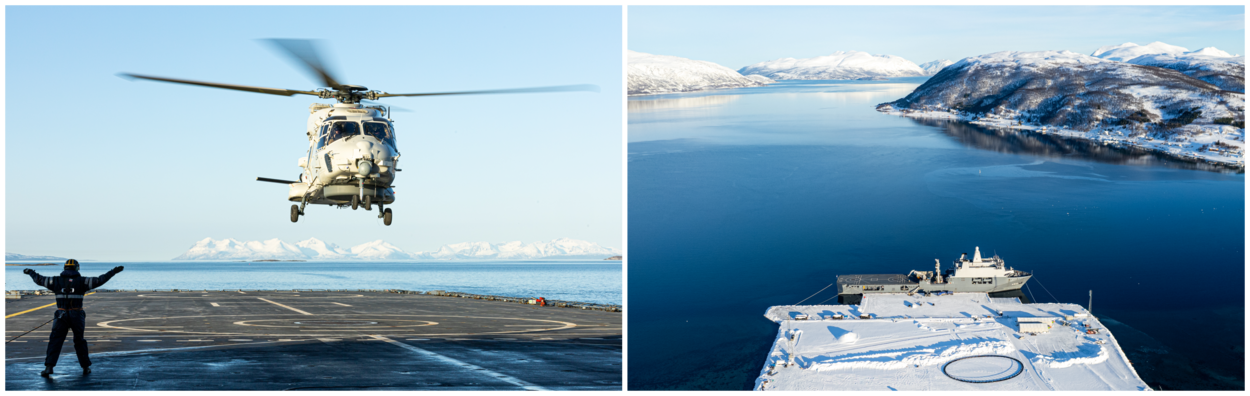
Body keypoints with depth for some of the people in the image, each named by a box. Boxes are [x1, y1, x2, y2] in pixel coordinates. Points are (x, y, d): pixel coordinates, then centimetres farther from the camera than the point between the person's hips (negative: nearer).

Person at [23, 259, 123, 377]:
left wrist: (30, 272, 34)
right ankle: (86, 368, 16)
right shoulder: (82, 281, -2)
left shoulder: (56, 281, 4)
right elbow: (99, 280, -8)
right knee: (80, 342, 13)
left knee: (55, 342, 4)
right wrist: (113, 272, -4)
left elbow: (39, 279, 15)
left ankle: (49, 367, -9)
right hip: (77, 316, 0)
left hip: (61, 316, 0)